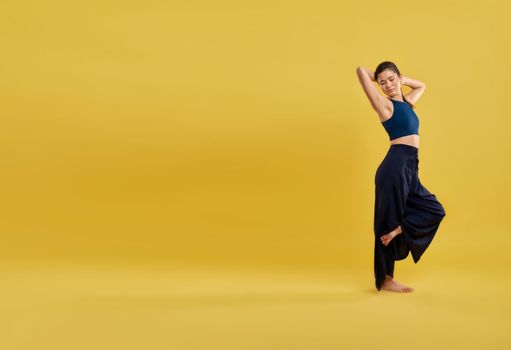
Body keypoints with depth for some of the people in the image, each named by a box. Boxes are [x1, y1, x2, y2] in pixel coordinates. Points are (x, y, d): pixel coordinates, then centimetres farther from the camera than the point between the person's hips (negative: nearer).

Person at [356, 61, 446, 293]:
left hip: (408, 170, 8)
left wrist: (400, 80, 22)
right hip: (396, 167, -8)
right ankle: (384, 280, 7)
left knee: (434, 211, 11)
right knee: (388, 224, -1)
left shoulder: (407, 102, 18)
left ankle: (397, 230, 1)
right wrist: (377, 77, 9)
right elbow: (361, 71, -11)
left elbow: (421, 85, 38)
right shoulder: (385, 105, -4)